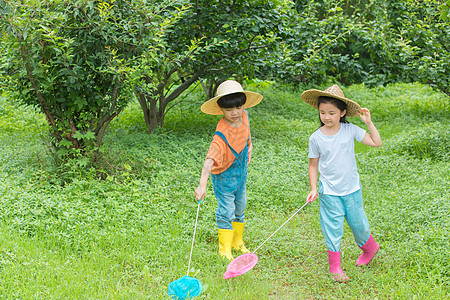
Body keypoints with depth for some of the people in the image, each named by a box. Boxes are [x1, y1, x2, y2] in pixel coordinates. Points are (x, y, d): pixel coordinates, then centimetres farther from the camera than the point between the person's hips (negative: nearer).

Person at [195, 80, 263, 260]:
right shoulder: (221, 135, -35)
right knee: (226, 211, -2)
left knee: (240, 207, 19)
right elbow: (210, 160, -46)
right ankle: (225, 249, 15)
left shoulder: (244, 116, -13)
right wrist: (202, 185, -56)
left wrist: (249, 146, 12)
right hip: (224, 175, -7)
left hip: (241, 170, 7)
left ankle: (237, 242, 38)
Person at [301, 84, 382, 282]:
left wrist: (368, 122, -11)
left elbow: (376, 142, -4)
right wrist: (313, 189, -3)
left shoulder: (350, 130, -6)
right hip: (329, 192, -1)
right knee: (332, 228, 1)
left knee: (358, 222, 12)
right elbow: (313, 165, 2)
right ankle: (334, 266, 16)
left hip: (352, 189, 1)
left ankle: (370, 246, 42)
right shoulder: (316, 138, -7)